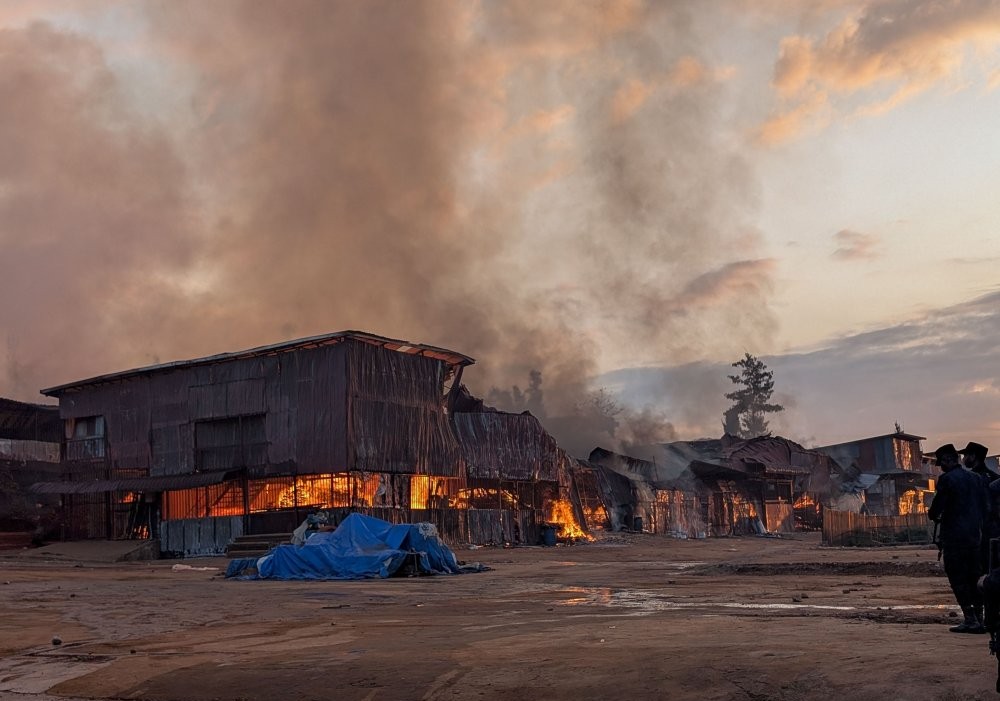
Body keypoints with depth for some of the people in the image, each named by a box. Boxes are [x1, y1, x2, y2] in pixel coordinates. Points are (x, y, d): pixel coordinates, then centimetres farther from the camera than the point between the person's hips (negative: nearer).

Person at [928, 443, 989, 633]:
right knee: (974, 577, 12)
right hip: (975, 535, 7)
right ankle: (979, 619, 13)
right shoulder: (976, 478, 10)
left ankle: (970, 619, -5)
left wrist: (933, 516, 8)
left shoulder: (947, 479, -11)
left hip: (954, 537, -7)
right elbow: (986, 508, 12)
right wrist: (979, 527, 19)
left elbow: (937, 505, -13)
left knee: (957, 577, -1)